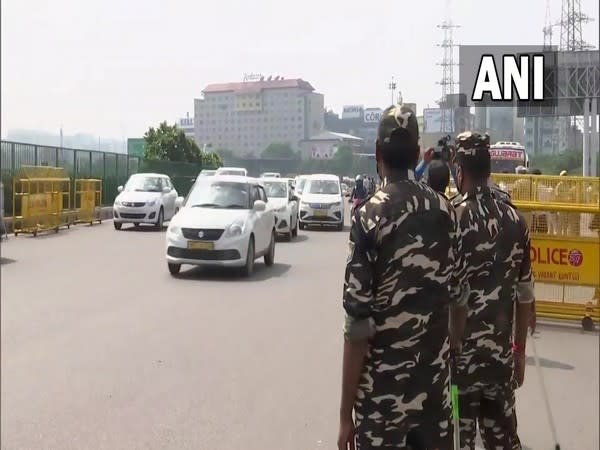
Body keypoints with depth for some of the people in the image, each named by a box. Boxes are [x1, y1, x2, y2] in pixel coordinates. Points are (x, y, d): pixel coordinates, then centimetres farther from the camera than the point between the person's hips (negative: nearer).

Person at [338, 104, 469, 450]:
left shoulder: (369, 216, -15)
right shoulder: (446, 211, -1)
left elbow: (358, 324, -16)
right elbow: (458, 298, 8)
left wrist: (346, 412, -8)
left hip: (383, 392, -4)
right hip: (436, 386, 5)